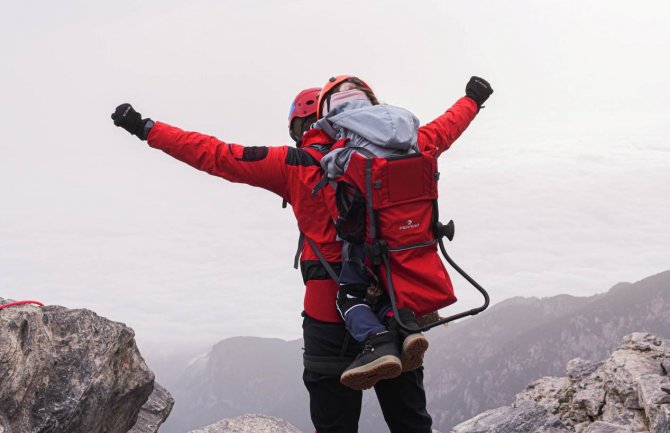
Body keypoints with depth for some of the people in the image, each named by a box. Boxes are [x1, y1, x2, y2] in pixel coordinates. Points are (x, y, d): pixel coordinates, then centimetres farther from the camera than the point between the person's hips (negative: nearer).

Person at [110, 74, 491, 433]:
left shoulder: (296, 164, -4)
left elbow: (217, 156, -4)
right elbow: (439, 133, 23)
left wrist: (146, 129, 2)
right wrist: (472, 100, 42)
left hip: (333, 316, -3)